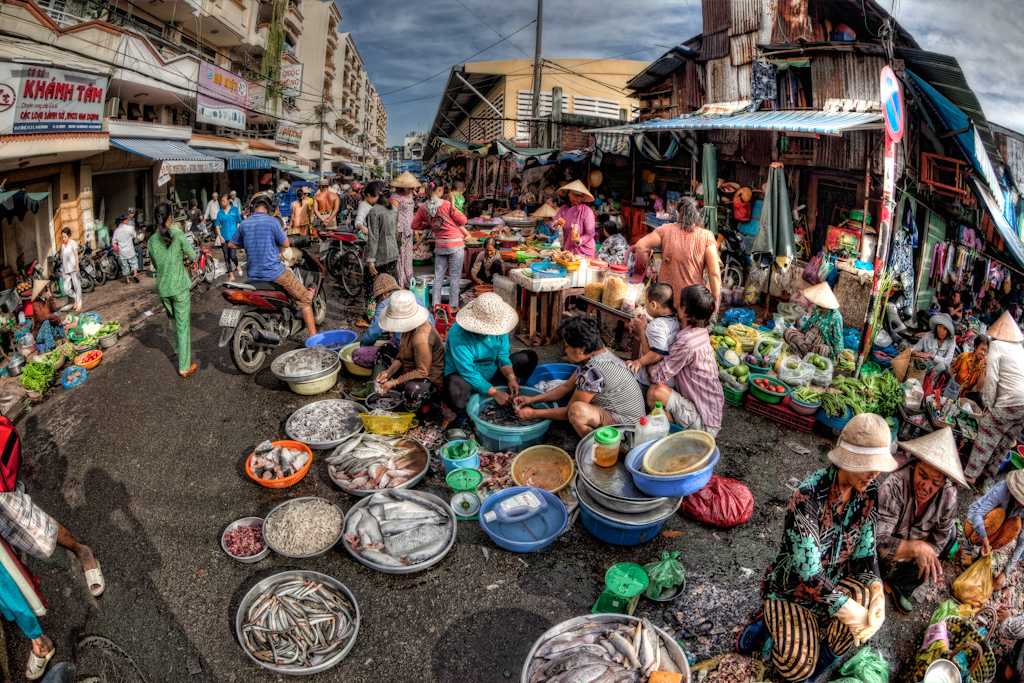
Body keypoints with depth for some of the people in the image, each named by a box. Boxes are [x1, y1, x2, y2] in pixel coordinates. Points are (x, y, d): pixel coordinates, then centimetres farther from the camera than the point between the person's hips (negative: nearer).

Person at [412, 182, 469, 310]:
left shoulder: (423, 208, -1)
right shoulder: (446, 204, -14)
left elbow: (415, 225, 11)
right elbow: (462, 220, -6)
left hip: (439, 245, 4)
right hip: (455, 244, -4)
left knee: (438, 276, 11)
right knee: (454, 276, 4)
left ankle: (436, 304, 13)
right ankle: (453, 306, 8)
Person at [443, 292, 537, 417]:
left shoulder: (497, 325, -13)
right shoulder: (458, 335, -31)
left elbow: (503, 356, -7)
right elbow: (468, 372, -32)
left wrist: (511, 378, -24)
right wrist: (494, 393, -31)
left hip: (492, 373, 6)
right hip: (464, 377, -6)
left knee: (529, 356, -4)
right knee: (456, 388, -42)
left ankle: (509, 397, -1)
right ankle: (464, 415, -9)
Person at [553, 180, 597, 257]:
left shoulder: (587, 211, -12)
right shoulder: (564, 209, 3)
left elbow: (590, 233, -12)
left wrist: (579, 240, -30)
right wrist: (557, 224, -22)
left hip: (584, 251, -4)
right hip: (567, 250, 4)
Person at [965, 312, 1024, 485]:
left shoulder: (996, 345, -5)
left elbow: (991, 378, -12)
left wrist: (988, 405, -5)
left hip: (1010, 402, -7)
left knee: (986, 437, 2)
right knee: (1006, 440, 18)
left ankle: (970, 475, 6)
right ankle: (991, 471, 30)